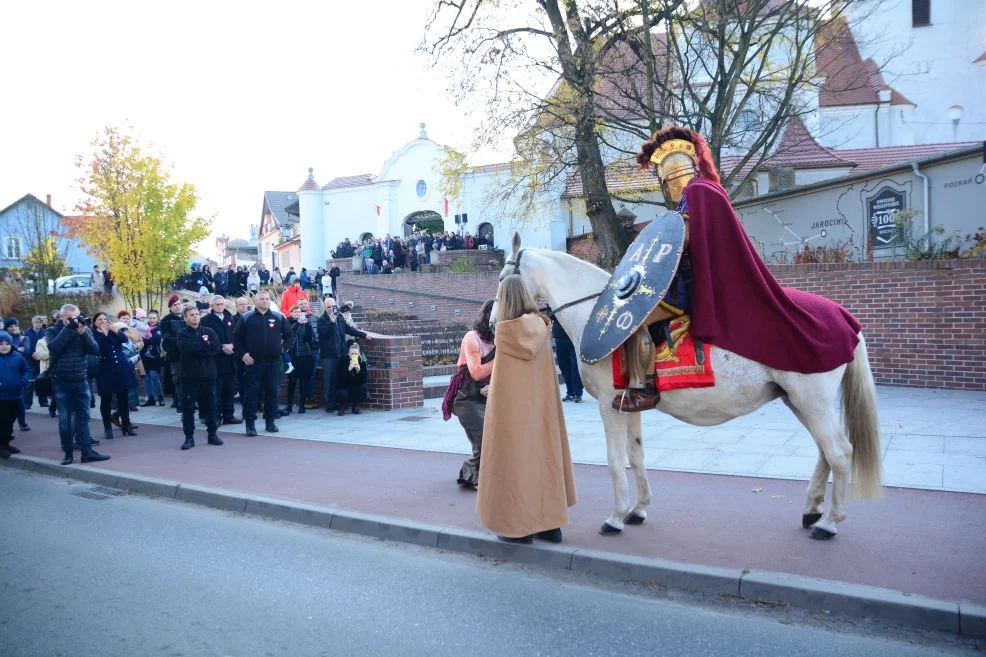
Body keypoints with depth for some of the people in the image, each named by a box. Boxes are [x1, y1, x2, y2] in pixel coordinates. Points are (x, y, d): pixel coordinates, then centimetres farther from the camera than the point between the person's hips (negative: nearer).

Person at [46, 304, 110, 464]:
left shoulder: (84, 329, 5)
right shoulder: (52, 331, -1)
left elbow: (95, 349, -7)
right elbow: (53, 347, -22)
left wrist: (82, 333, -19)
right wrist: (68, 328, -23)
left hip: (81, 380, 2)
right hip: (61, 382, -2)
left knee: (83, 416, 2)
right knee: (65, 418, 3)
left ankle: (86, 451, 4)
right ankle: (68, 452, 10)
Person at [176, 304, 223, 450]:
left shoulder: (209, 331, 7)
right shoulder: (182, 333, 1)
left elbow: (216, 348, -7)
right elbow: (187, 348, -18)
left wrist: (197, 348, -11)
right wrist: (205, 344, -8)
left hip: (208, 374, 2)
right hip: (190, 375, -2)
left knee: (210, 405, 8)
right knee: (188, 407, 0)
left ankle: (212, 434, 19)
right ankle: (189, 437, 8)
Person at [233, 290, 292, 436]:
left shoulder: (279, 317, 6)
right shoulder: (246, 318, 3)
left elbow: (288, 334, 15)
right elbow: (237, 337, 7)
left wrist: (283, 348, 3)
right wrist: (243, 353, -2)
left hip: (273, 362, 2)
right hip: (253, 362, -1)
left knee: (272, 391, 5)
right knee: (252, 392, -1)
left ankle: (270, 421, 15)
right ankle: (250, 423, 5)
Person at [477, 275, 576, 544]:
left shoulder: (504, 330, -14)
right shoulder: (541, 326, 1)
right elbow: (546, 372, 9)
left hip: (512, 406, -6)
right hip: (541, 405, 6)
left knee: (516, 456, 4)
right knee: (542, 452, 13)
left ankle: (520, 525, 12)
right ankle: (550, 522, 21)